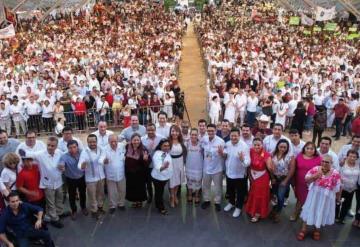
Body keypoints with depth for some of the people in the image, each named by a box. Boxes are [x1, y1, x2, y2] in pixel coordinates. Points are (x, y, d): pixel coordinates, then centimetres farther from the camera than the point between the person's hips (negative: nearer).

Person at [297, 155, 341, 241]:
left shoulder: (335, 173, -12)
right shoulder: (315, 169, -11)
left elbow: (337, 187, -3)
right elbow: (306, 179, -9)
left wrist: (338, 198, 6)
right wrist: (315, 176, -25)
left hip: (327, 198, 0)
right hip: (314, 195, 0)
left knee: (322, 213, 14)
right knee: (310, 211, 9)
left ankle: (317, 230, 37)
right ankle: (303, 230, 23)